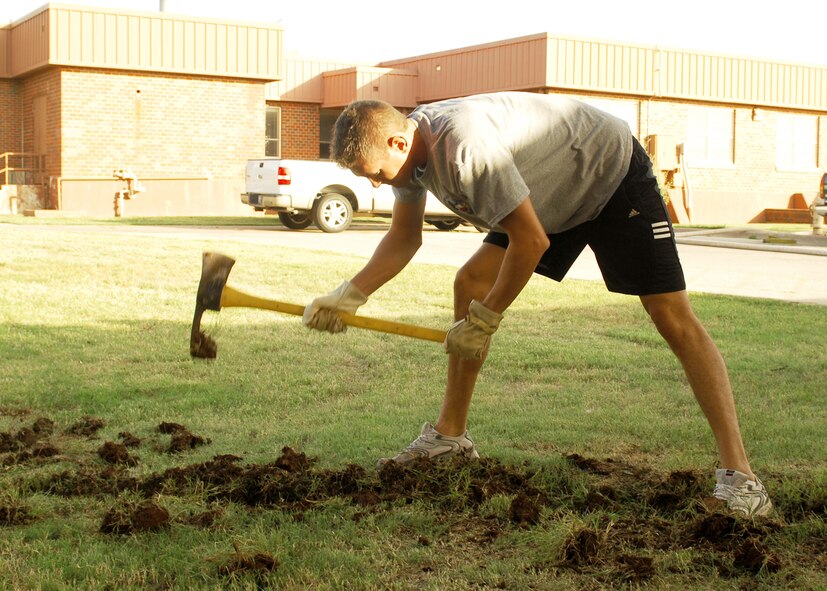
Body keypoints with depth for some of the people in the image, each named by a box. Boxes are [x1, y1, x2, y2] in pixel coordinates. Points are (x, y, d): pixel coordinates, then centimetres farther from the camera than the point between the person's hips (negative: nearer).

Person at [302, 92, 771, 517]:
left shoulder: (465, 147, -36)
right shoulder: (409, 147, -7)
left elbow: (531, 241, -32)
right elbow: (404, 239, 5)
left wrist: (484, 321, -20)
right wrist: (348, 296, -9)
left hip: (614, 175, -9)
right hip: (556, 198, 9)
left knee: (673, 316, -17)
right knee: (471, 284, 1)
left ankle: (739, 474, -18)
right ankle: (450, 435, 11)